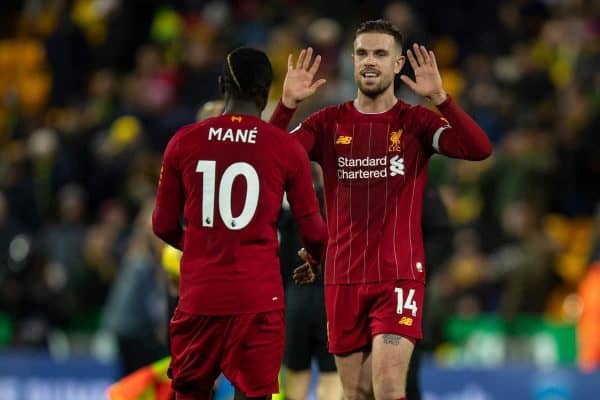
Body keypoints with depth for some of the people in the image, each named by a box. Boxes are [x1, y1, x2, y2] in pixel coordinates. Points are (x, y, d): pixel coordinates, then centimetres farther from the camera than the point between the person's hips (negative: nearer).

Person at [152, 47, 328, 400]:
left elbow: (164, 226, 10)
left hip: (199, 296, 2)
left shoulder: (184, 143, 2)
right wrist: (317, 261, 27)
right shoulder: (286, 148, -3)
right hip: (258, 300, -2)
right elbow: (313, 231, 3)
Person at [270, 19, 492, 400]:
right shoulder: (328, 123, 7)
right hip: (343, 279, 3)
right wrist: (287, 104, -20)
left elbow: (480, 149, -16)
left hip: (399, 278, -3)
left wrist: (440, 97, -27)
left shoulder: (416, 122, 0)